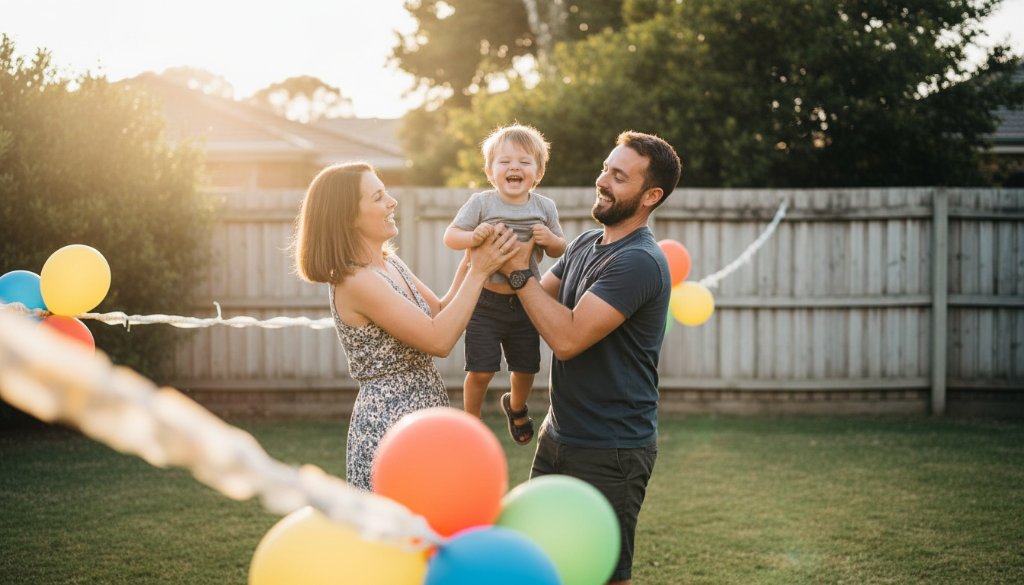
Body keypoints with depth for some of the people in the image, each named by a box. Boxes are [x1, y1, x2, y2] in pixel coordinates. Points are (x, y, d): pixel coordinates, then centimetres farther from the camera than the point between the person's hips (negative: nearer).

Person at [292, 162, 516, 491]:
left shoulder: (390, 263, 8)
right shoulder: (355, 281, -21)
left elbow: (440, 313, 12)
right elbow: (439, 340, -22)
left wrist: (469, 263, 1)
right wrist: (478, 272, -17)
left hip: (422, 412, 9)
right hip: (390, 423, -9)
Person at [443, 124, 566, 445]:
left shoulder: (544, 207, 0)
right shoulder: (481, 203, -9)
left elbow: (560, 250, 8)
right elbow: (450, 236, -9)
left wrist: (550, 240, -15)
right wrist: (472, 237, -30)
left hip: (525, 302, 3)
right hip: (485, 302, -3)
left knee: (526, 368, 15)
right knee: (480, 371, -5)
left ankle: (516, 406, 48)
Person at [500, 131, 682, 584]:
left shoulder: (639, 262, -22)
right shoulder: (586, 244, 8)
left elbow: (568, 337, -28)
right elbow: (538, 301, 9)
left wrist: (518, 271, -21)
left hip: (609, 452, -9)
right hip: (560, 434, 9)